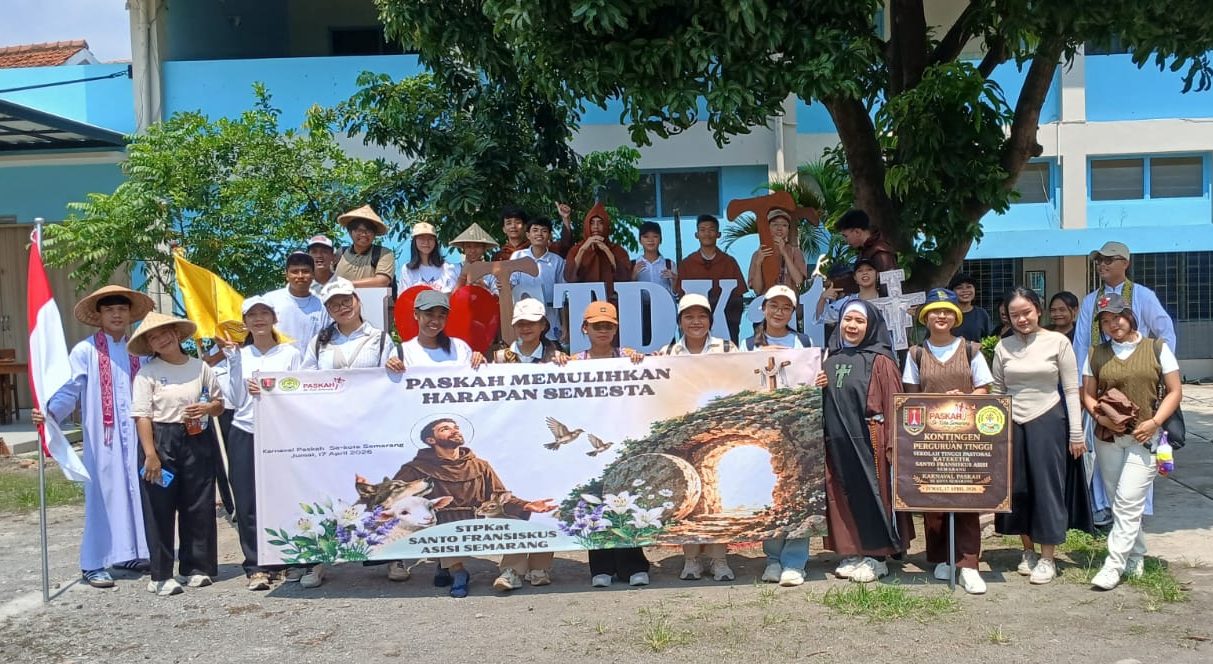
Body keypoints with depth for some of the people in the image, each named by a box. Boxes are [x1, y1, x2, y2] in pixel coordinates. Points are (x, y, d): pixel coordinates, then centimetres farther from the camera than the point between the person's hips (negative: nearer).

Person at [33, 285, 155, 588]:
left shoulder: (137, 351, 11)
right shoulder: (85, 351, -4)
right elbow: (69, 391, -10)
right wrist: (50, 412, -26)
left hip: (134, 436, 5)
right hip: (102, 436, -4)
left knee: (133, 493, 8)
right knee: (103, 495, -3)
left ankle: (129, 552, 20)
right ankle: (94, 564, 3)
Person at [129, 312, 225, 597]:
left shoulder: (200, 367, 7)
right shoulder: (147, 373, -2)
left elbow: (219, 403, 15)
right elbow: (142, 416, -8)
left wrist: (207, 408, -8)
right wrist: (150, 454, -15)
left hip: (197, 441, 3)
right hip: (161, 441, -3)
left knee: (199, 506, 7)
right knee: (160, 508, 0)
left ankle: (196, 567, 20)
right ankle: (161, 575, 9)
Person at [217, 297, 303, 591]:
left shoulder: (291, 353, 5)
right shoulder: (239, 355, 10)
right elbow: (236, 400, 1)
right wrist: (233, 360, -3)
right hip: (244, 434, 2)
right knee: (248, 502, 0)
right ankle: (256, 567, 6)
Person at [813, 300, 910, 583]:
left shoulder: (880, 360, -4)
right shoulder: (830, 361, 13)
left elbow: (893, 403, -9)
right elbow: (822, 402, 22)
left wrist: (891, 443, -16)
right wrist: (816, 388, 0)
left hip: (868, 440, -5)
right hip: (837, 443, 5)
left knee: (870, 495, 1)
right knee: (844, 497, 9)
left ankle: (876, 556, 11)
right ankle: (852, 553, 19)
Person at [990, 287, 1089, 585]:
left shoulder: (1058, 342, -3)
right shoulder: (1003, 347, 5)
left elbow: (1071, 390, -2)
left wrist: (1076, 433, -4)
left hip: (1047, 421, -3)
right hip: (1013, 423, 3)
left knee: (1046, 485, 0)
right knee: (1017, 487, 7)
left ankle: (1047, 558, 10)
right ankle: (1028, 551, 22)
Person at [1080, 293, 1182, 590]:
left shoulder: (1157, 348, 1)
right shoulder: (1096, 354, 7)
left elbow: (1175, 391, 0)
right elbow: (1088, 395, 9)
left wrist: (1154, 422, -13)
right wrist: (1100, 417, -11)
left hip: (1144, 437, -3)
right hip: (1108, 438, 4)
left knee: (1128, 501, -10)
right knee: (1119, 502, 10)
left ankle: (1114, 564, -5)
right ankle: (1136, 559, 25)